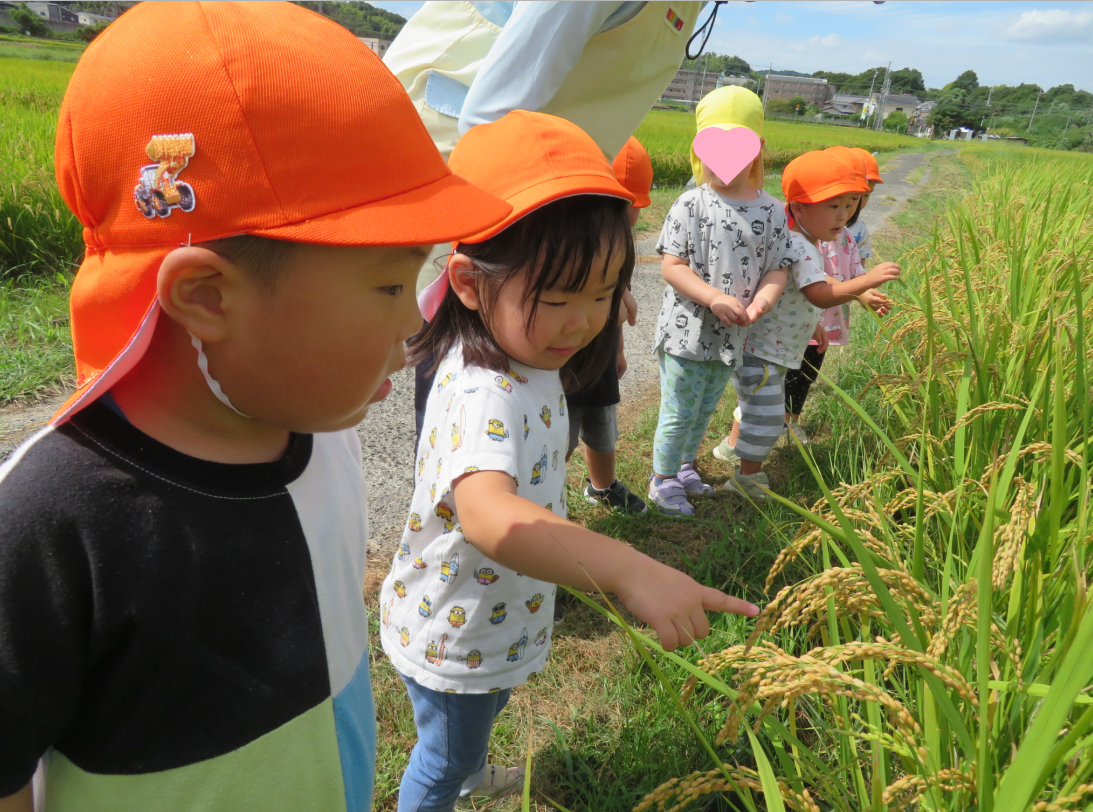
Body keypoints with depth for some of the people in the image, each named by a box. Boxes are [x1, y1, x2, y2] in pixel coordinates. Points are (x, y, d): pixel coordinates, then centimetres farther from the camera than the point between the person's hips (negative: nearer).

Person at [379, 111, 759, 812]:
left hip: (498, 618, 9)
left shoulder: (527, 356, -8)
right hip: (453, 636, -8)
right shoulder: (484, 397, -39)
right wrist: (628, 571, -67)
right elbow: (487, 515, -58)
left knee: (485, 711, 37)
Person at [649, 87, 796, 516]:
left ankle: (685, 465, 43)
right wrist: (715, 298, -24)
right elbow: (671, 265, -14)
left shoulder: (771, 211, 1)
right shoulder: (692, 204, -10)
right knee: (679, 413, 7)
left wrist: (759, 302, -19)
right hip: (687, 331, -4)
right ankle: (662, 479, 26)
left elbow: (778, 268, 1)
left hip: (733, 336, 4)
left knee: (705, 409, 22)